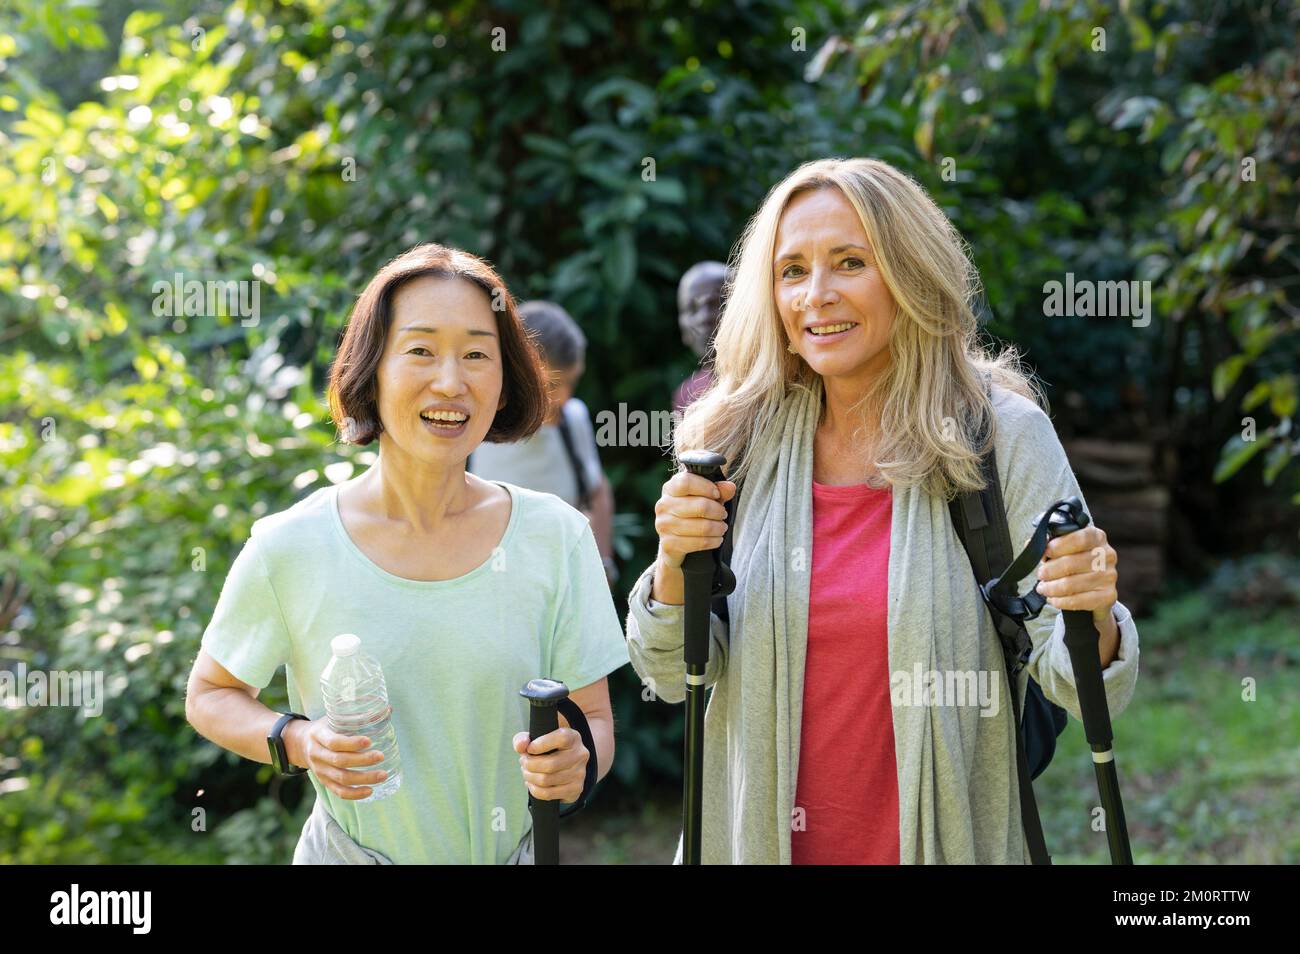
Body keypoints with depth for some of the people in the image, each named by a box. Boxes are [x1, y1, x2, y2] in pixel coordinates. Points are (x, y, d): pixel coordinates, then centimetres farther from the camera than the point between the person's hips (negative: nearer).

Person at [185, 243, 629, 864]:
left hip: (513, 852, 1)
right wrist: (298, 742, -18)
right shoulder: (289, 549, -14)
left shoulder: (556, 538, -10)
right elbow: (211, 695, 0)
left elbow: (595, 719, -3)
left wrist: (575, 762, -24)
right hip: (349, 854, -1)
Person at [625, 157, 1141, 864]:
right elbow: (675, 678, -1)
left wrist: (1094, 624, -32)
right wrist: (674, 566, -19)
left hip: (947, 840, -2)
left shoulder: (1005, 436, -10)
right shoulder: (741, 443, -3)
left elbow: (1077, 687, -12)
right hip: (759, 838, 3)